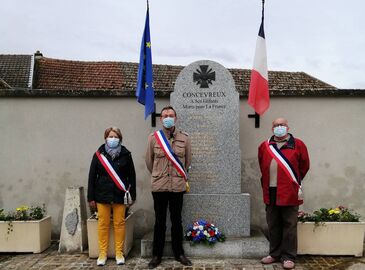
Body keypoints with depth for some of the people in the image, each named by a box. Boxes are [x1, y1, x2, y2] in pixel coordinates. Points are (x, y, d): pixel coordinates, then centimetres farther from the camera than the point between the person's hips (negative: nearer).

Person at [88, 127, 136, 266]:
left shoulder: (125, 154, 0)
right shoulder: (99, 154, 2)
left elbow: (131, 176, 3)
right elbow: (92, 177, 3)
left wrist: (132, 195, 2)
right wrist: (91, 197, 1)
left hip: (120, 195, 0)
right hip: (102, 195, 1)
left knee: (119, 223, 5)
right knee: (103, 224, 6)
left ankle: (119, 252, 19)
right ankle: (102, 253, 20)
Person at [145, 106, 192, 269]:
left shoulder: (184, 138, 0)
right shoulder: (153, 137, -2)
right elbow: (149, 161, 9)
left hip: (178, 186, 1)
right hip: (159, 186, 0)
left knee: (176, 221, 12)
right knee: (160, 221, 10)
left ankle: (178, 253, 28)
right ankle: (157, 255, 24)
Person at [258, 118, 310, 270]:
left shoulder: (298, 145, -1)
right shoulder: (264, 146, 8)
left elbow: (304, 166, 7)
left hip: (289, 192, -3)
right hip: (270, 192, 4)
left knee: (289, 226, 3)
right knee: (273, 225, 12)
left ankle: (289, 257, 14)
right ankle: (275, 254, 26)